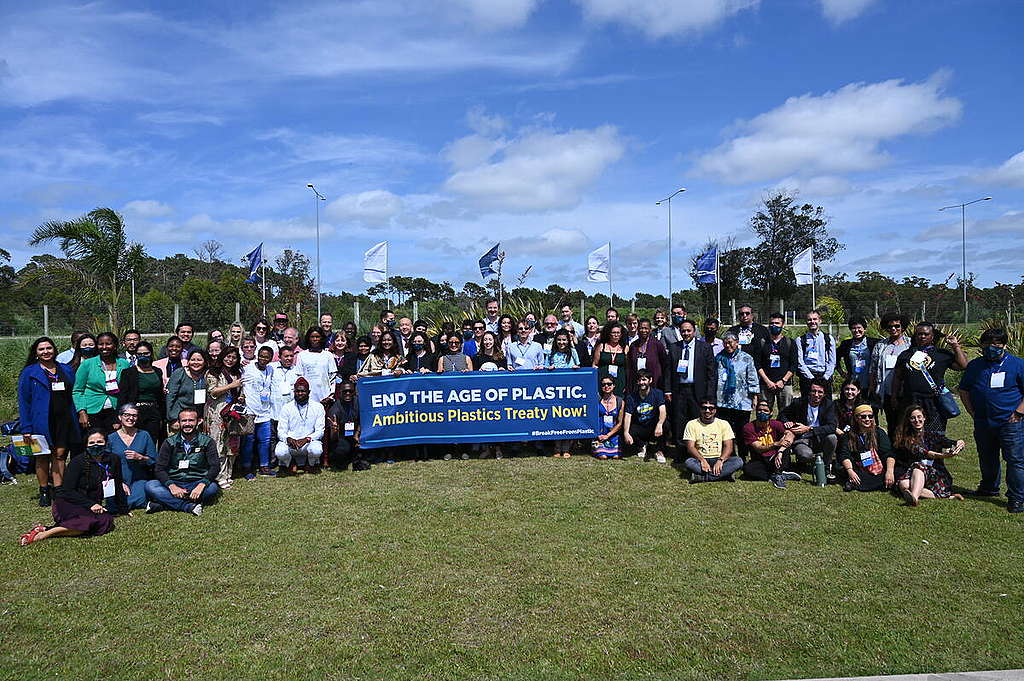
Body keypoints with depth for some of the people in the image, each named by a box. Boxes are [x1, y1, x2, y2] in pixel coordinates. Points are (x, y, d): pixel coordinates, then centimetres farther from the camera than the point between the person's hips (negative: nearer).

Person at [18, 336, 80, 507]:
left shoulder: (66, 370, 11)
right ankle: (44, 492, 19)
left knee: (60, 455, 1)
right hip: (41, 421, -2)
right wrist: (26, 428, -8)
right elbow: (23, 401, -1)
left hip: (64, 421, 2)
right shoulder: (29, 373, 1)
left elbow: (73, 396, 15)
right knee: (42, 458, 7)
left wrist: (76, 418, 7)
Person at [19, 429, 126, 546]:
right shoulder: (78, 462, -9)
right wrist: (90, 504, -21)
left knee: (107, 521, -30)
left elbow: (118, 487, 16)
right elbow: (67, 491, -13)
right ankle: (45, 533, -29)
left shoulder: (113, 461, 4)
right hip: (66, 504, -6)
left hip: (92, 508, 6)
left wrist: (123, 510, 19)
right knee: (93, 521, -37)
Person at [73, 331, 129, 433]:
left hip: (115, 413, 1)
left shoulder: (124, 364, 8)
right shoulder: (87, 364, 4)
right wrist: (82, 412, -7)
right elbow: (77, 391, 4)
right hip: (92, 413, -1)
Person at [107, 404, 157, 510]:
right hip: (118, 480, 0)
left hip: (139, 480, 0)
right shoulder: (111, 438, 6)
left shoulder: (144, 435, 6)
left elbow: (154, 461, 6)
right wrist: (120, 482, -7)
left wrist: (140, 457, -14)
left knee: (137, 500, -31)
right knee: (114, 507, -27)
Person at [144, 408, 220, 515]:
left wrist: (201, 485, -26)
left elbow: (215, 467, -7)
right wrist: (171, 486, -21)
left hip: (196, 485, -1)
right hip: (173, 483, 1)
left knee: (213, 488, -32)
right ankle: (189, 506, -34)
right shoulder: (169, 443, 6)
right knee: (150, 486, -25)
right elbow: (159, 469, -1)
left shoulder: (206, 442, 3)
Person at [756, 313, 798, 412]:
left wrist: (783, 381, -6)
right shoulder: (762, 343, 10)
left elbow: (794, 365, 5)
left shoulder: (790, 343, 11)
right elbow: (757, 364, 4)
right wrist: (767, 381, -6)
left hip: (784, 384, 0)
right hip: (766, 384, 0)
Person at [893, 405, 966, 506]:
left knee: (919, 466, -35)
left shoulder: (933, 435, 14)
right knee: (903, 485, -33)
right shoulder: (906, 439, 10)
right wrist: (941, 455, -26)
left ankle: (914, 497, -59)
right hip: (913, 472, 1)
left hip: (937, 475, -1)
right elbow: (919, 452, -8)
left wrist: (959, 445, -26)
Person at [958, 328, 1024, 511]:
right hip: (983, 423, 4)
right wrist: (973, 413, 7)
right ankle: (989, 488, 35)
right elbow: (964, 391, 16)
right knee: (987, 459, 17)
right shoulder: (975, 365, 9)